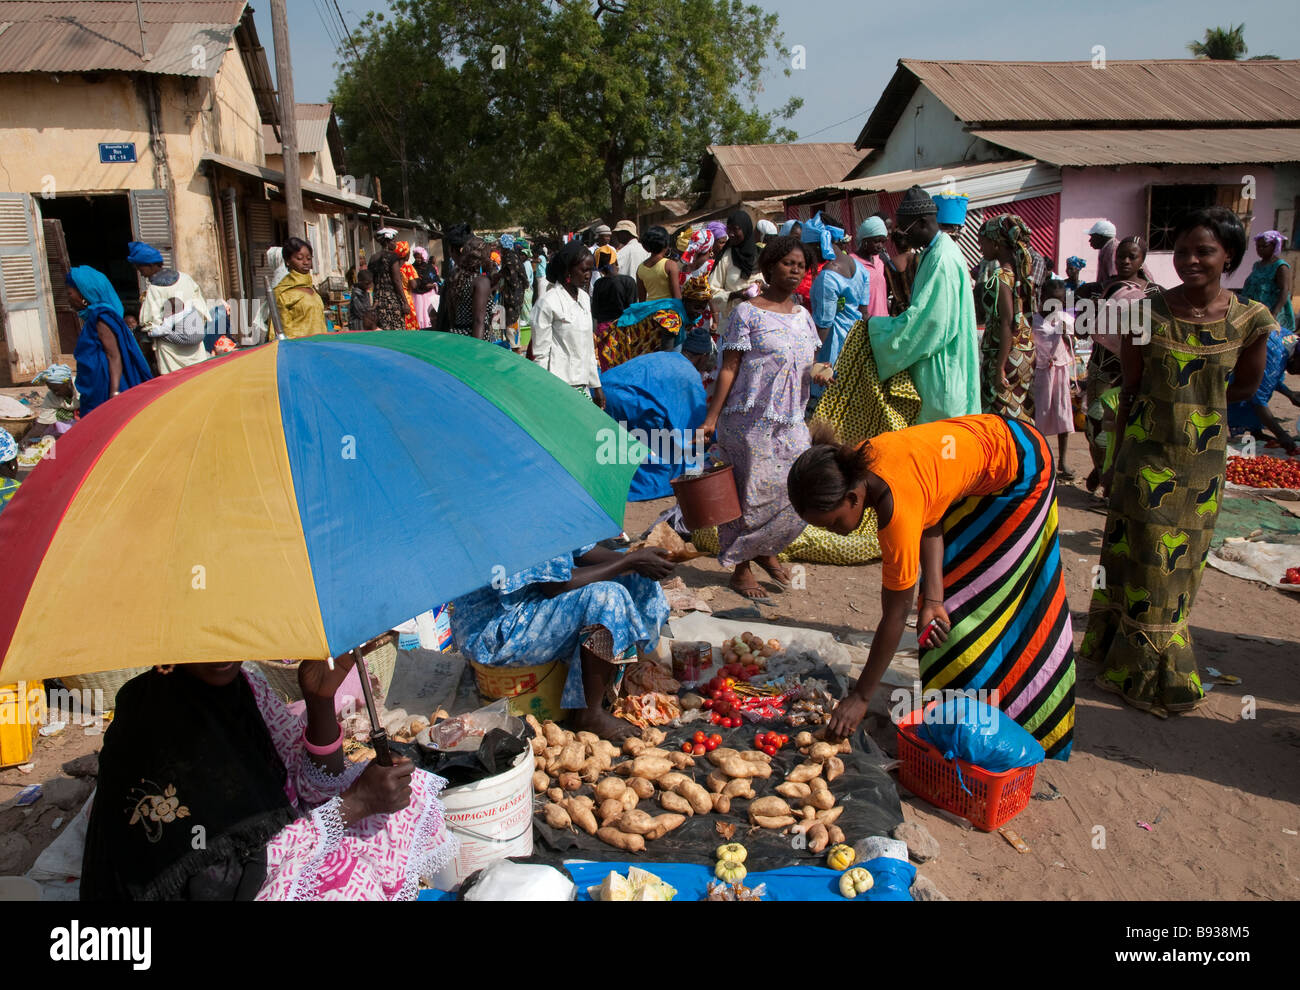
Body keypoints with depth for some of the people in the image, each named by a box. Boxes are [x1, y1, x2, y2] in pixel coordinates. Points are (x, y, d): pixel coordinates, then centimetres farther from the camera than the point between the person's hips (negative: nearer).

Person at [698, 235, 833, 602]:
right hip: (750, 419, -6)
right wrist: (711, 419, -12)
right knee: (753, 493, 1)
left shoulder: (803, 316, 14)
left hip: (791, 420, 6)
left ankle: (765, 551, 27)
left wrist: (822, 372, -5)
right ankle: (741, 568, 18)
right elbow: (729, 369, -7)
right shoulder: (748, 312, -5)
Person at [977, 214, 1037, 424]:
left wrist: (999, 368, -21)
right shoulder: (1020, 270, 10)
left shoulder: (1002, 276, -15)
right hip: (1025, 351, 9)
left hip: (1006, 354, -9)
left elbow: (1008, 323, -21)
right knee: (1021, 419, 13)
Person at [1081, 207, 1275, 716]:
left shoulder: (1249, 320, -5)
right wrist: (1119, 453, 0)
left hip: (1204, 458, 2)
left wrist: (1196, 406, 2)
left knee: (1182, 558, 12)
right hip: (1146, 453, -1)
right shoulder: (1147, 313, -8)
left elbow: (1246, 386, 10)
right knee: (1140, 554, 4)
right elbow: (1130, 388, -1)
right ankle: (1145, 670, 22)